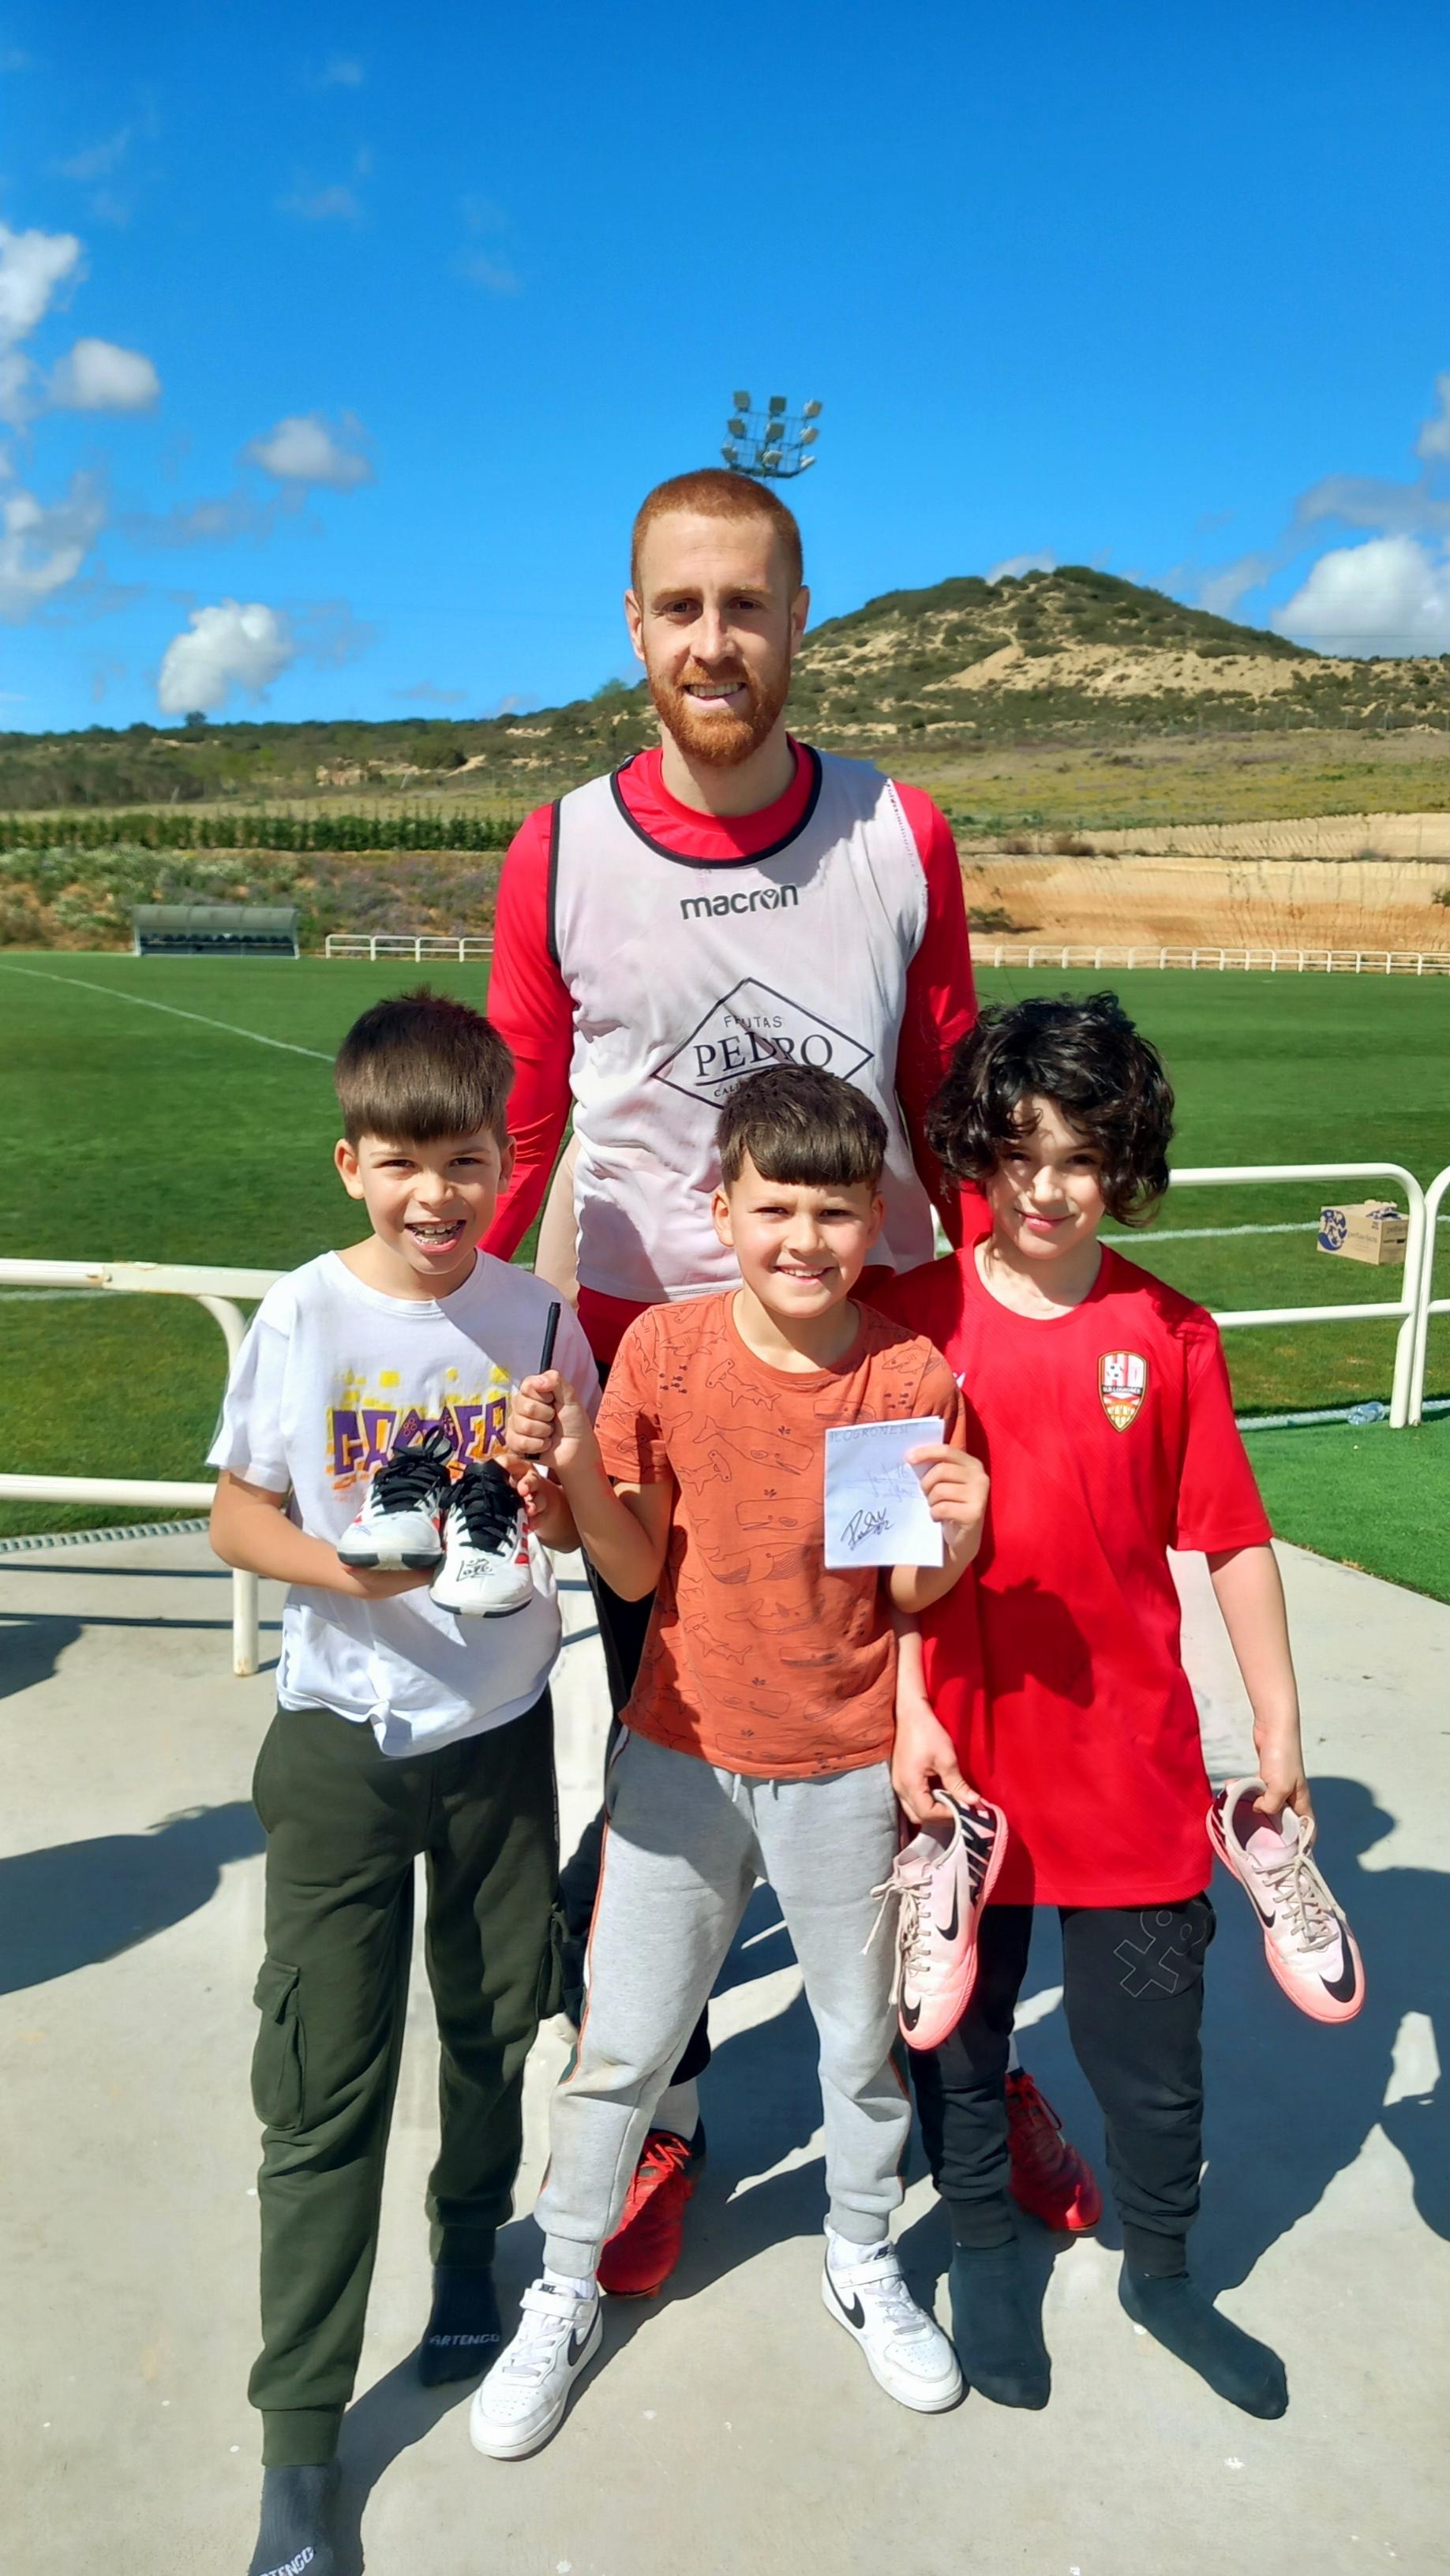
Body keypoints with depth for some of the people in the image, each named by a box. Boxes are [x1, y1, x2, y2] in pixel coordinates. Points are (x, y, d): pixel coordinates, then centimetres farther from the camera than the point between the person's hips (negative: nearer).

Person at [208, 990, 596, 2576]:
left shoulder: (534, 1317, -5)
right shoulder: (304, 1317, -10)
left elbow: (582, 1524, 3)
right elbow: (234, 1512, -3)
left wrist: (554, 1489, -19)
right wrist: (345, 1565, -22)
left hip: (500, 1731, 2)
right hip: (341, 1742, -2)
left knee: (495, 2027, 19)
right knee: (322, 2086, 4)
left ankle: (468, 2248, 49)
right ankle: (299, 2439, 20)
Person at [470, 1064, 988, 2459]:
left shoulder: (913, 1374, -12)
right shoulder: (662, 1347, -11)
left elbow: (914, 1598, -7)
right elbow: (637, 1569, -7)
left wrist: (953, 1536, -28)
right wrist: (572, 1468, -24)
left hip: (849, 1768, 0)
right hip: (681, 1755, 0)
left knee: (867, 2038, 18)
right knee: (621, 2043, 12)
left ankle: (863, 2264, 46)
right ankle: (564, 2298, 37)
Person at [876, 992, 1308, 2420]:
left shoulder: (1169, 1336, -5)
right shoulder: (916, 1318, -7)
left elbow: (1234, 1541, 0)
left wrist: (1279, 1723, 1)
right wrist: (910, 1706, -10)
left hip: (1133, 1751, 1)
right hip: (963, 1743, 0)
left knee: (1151, 2033, 15)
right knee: (959, 2017, 17)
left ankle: (1162, 2269, 41)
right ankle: (982, 2249, 43)